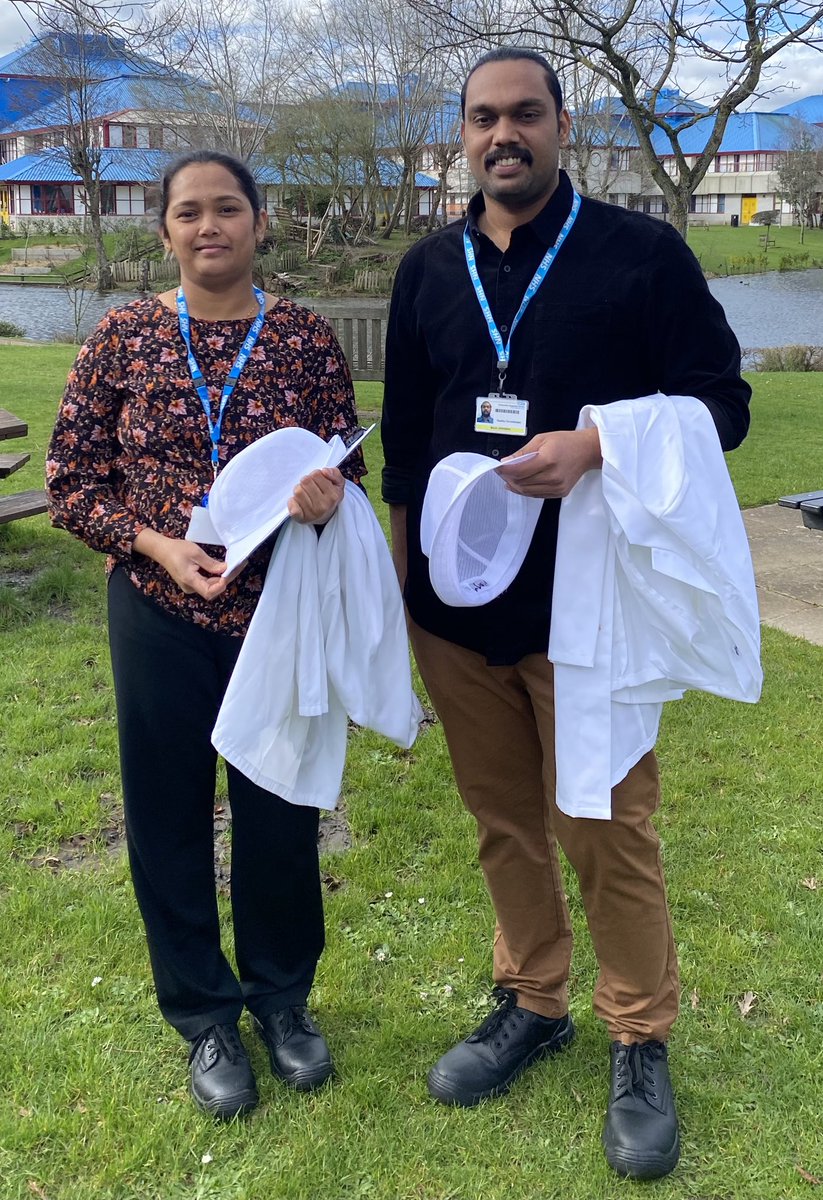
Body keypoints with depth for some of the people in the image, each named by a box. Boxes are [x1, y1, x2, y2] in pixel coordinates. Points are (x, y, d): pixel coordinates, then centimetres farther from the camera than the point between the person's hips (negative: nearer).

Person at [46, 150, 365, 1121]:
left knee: (281, 810, 11)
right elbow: (72, 480, 0)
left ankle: (281, 996, 36)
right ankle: (205, 1017, 32)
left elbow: (347, 467, 4)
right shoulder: (124, 337, -1)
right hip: (160, 614, 0)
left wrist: (328, 494, -20)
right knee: (169, 815, 10)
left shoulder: (307, 339, 0)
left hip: (282, 610, 0)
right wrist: (161, 546, -16)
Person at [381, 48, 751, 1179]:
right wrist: (402, 572, 15)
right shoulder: (431, 271, 10)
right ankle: (532, 1003, 35)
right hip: (456, 612, 4)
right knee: (504, 821, 15)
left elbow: (722, 402, -5)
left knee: (607, 832, 4)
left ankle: (642, 1044, 24)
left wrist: (593, 444, -21)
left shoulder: (642, 254, -3)